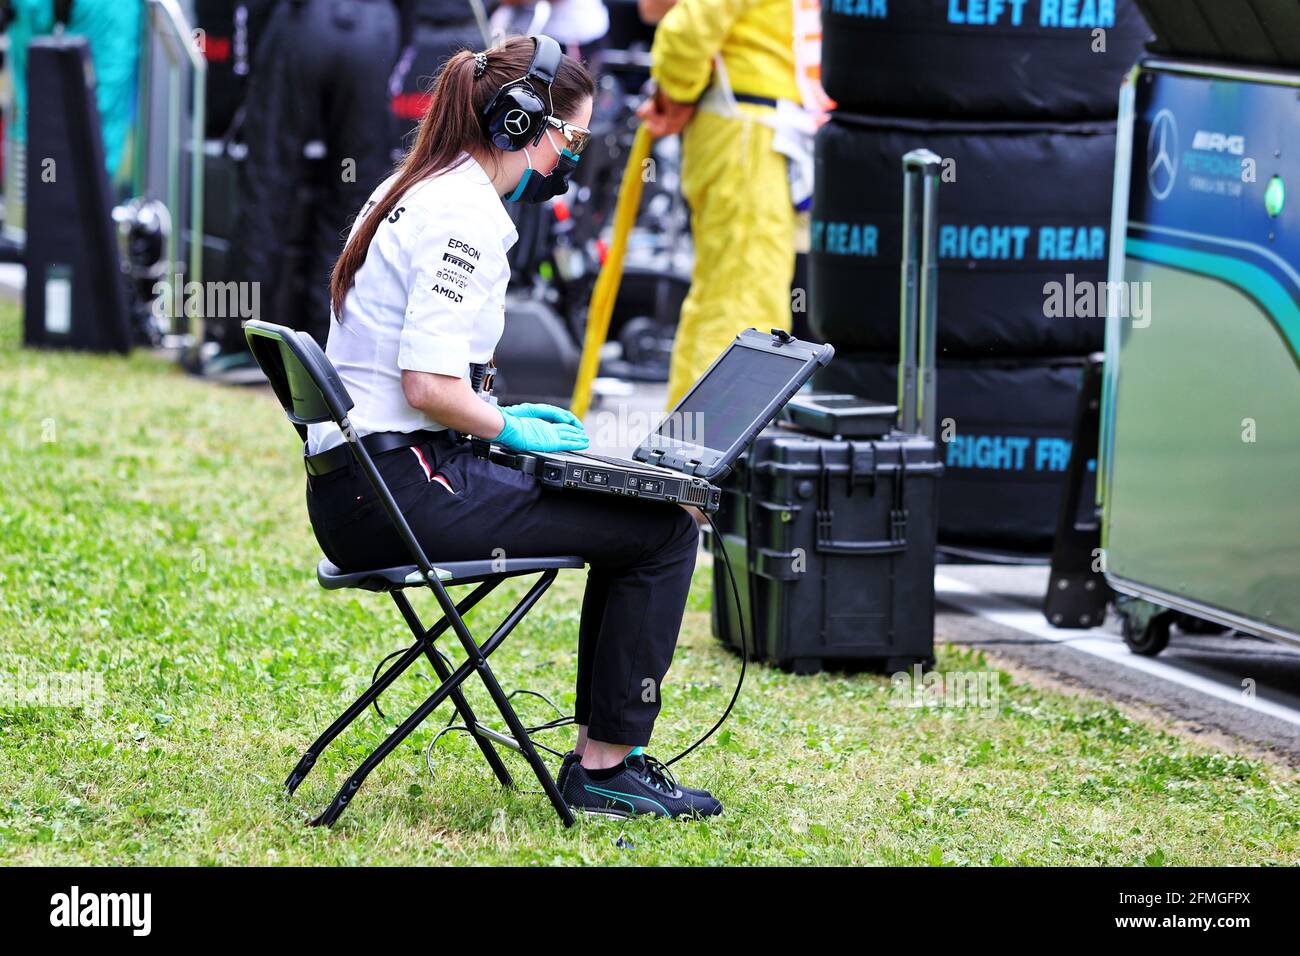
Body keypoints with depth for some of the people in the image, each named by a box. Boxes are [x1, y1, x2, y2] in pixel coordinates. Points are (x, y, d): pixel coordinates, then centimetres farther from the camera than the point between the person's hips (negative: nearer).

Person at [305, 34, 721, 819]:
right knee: (664, 533, -7)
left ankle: (602, 750, 23)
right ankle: (606, 764, 0)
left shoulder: (411, 194, 16)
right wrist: (509, 428, -6)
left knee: (630, 516, 22)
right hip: (402, 489, -11)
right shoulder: (465, 216, -16)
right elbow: (428, 385, -23)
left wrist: (497, 416, 17)